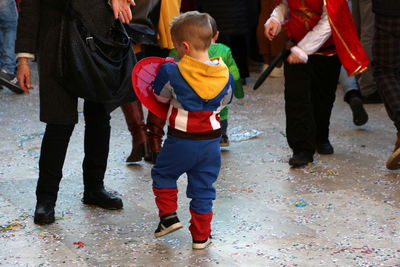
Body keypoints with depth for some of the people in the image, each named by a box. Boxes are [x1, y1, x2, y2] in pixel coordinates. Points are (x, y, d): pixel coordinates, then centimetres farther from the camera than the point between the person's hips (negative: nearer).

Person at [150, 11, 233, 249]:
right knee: (203, 189, 12)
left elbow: (161, 97, 3)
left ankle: (168, 216, 13)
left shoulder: (171, 72, -15)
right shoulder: (225, 75, -5)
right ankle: (201, 236, 16)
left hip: (180, 142, -3)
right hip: (211, 142, 3)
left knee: (163, 174, 22)